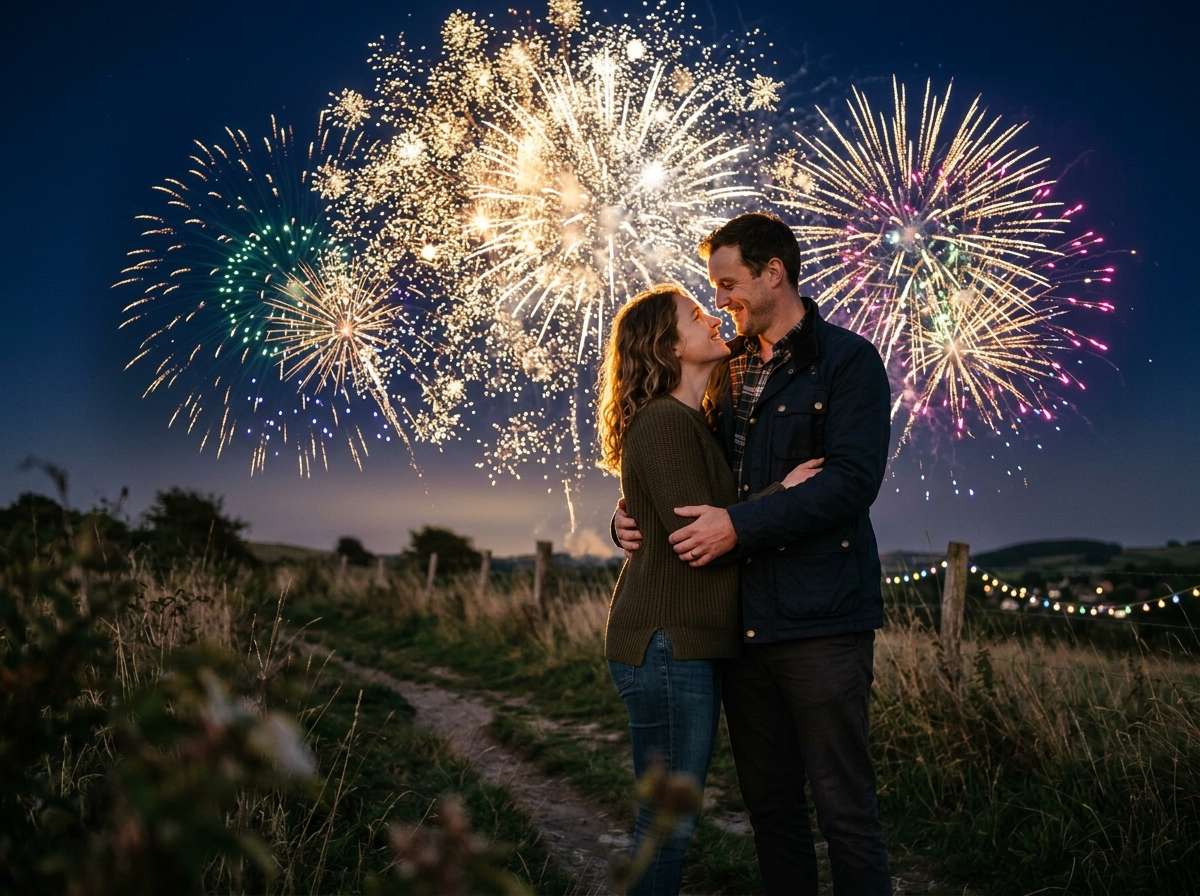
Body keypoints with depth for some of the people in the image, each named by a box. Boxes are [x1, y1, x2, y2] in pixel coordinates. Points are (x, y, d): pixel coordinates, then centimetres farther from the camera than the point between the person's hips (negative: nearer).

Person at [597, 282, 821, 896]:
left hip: (691, 641, 10)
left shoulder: (694, 421, 18)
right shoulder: (665, 422, -13)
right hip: (667, 640, -10)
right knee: (668, 820, -3)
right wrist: (781, 494, -12)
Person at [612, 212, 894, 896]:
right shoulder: (730, 372, 16)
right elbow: (693, 471, 23)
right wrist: (633, 514, 2)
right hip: (743, 621, 7)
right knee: (769, 802, 14)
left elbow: (853, 480, -16)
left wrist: (740, 525, -21)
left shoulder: (848, 360, -3)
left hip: (820, 621, -6)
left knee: (844, 807, -1)